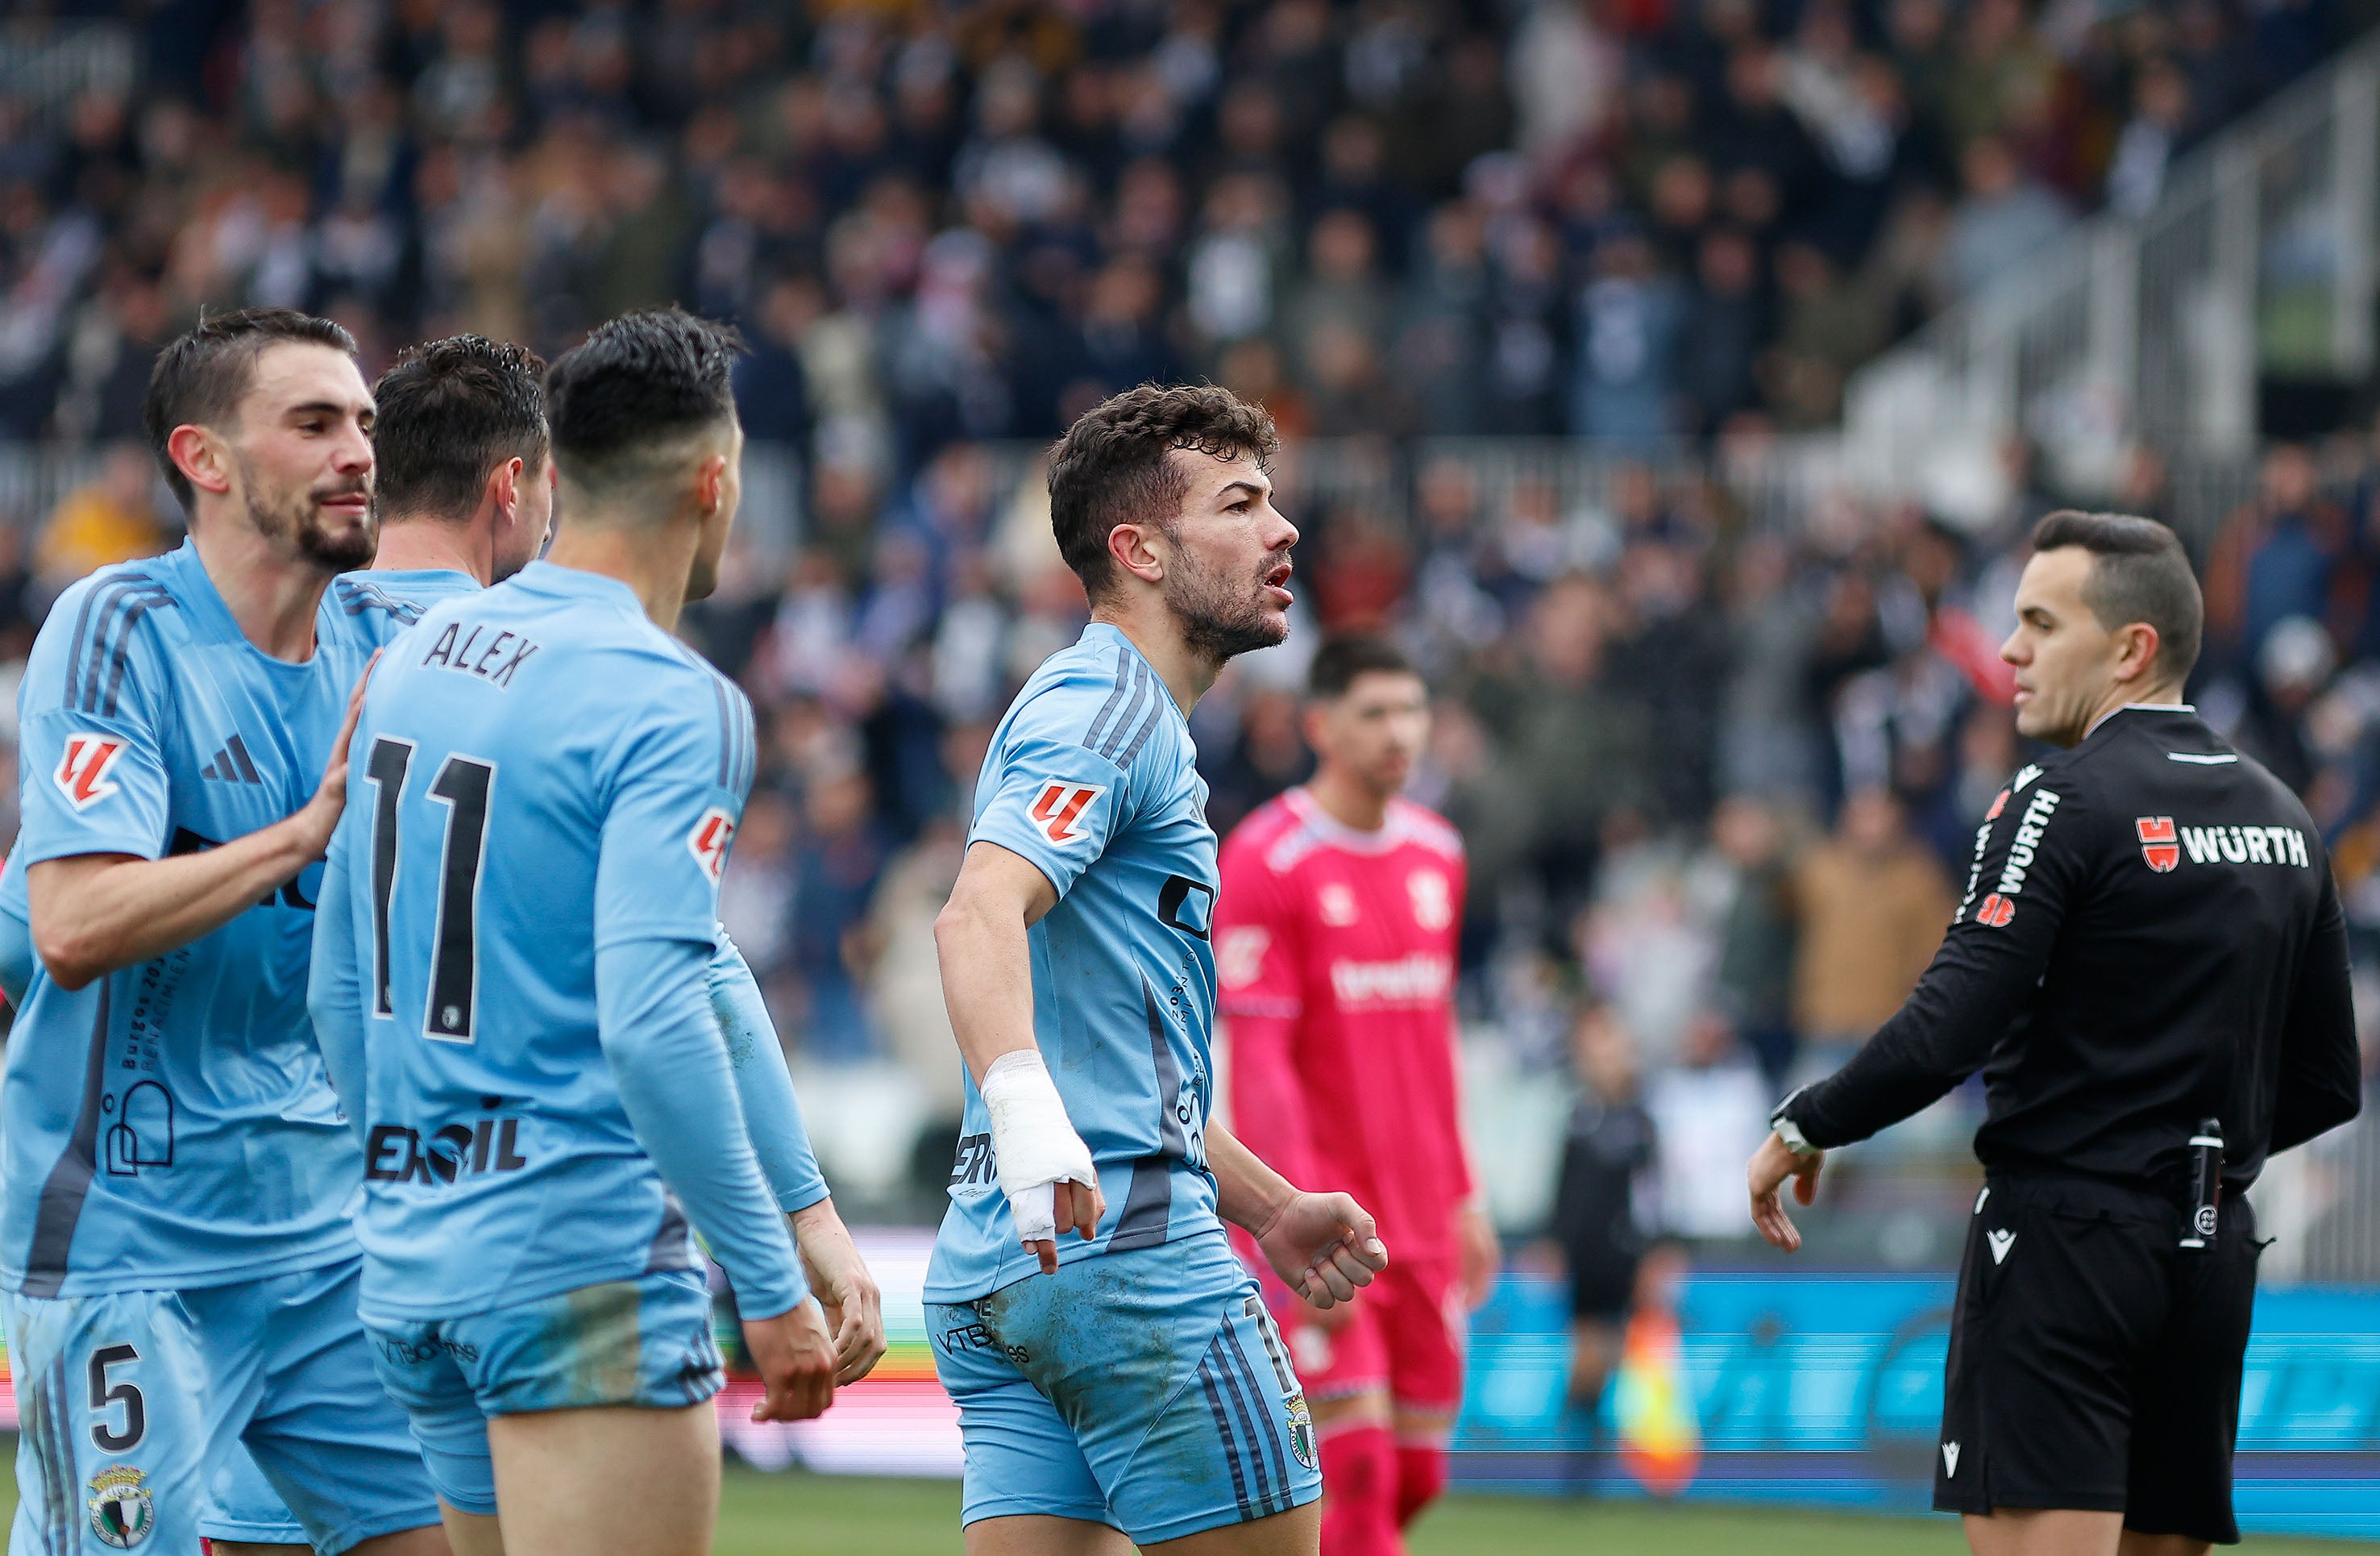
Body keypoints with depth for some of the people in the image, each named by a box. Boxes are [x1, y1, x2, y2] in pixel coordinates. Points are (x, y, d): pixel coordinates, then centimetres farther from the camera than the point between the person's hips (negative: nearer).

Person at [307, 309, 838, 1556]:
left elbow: (338, 989, 17)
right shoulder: (671, 704, -13)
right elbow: (651, 1021, -23)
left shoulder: (416, 657, 11)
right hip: (583, 1262, -8)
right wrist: (772, 1287, -18)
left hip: (408, 1263, 8)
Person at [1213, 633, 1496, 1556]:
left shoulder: (1436, 855, 11)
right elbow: (1256, 1064, -15)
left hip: (1421, 1214, 7)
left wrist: (1464, 1195, 17)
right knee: (1357, 1470, -13)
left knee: (1417, 1473, 5)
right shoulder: (1264, 861, -10)